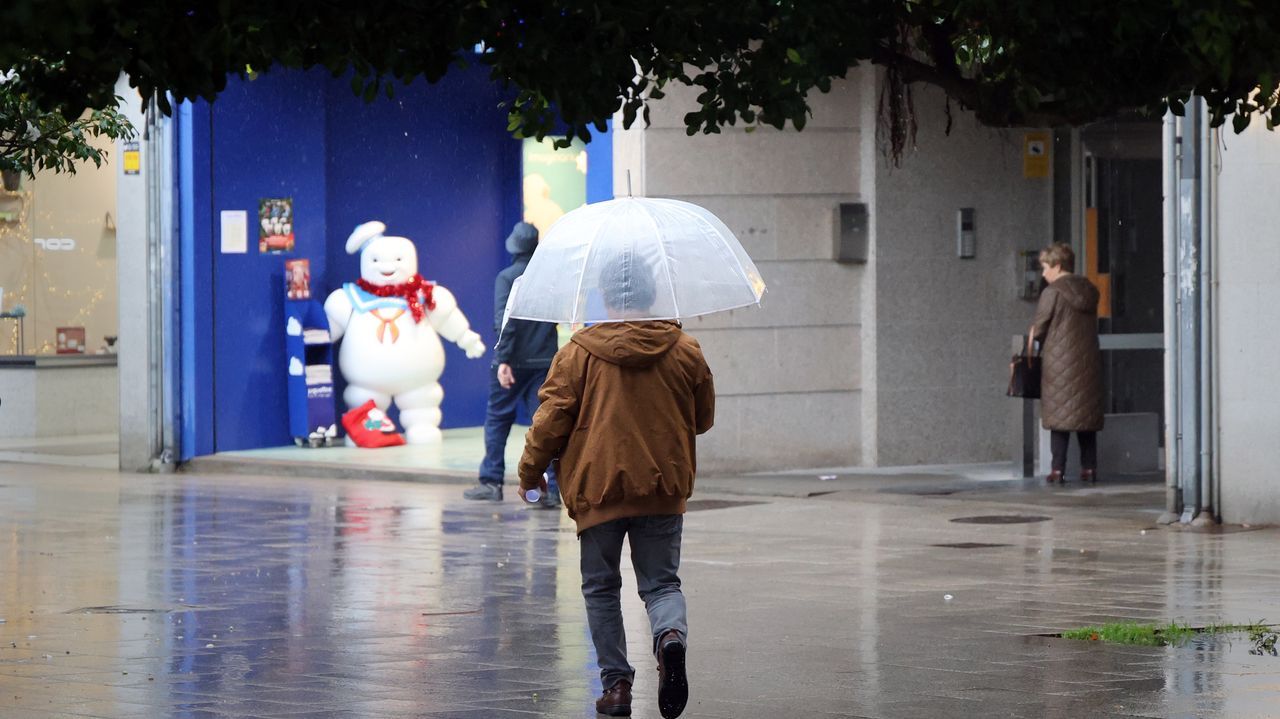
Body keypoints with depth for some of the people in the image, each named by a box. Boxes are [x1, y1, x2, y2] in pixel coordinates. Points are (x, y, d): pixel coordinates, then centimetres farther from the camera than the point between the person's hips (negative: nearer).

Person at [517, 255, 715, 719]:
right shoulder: (685, 352, 2)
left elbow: (552, 419, -4)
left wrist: (530, 470, 11)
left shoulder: (578, 353, -6)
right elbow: (704, 418, 13)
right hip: (664, 489, 2)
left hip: (598, 488, -1)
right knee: (661, 582, 8)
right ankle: (671, 634, -24)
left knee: (601, 588, 11)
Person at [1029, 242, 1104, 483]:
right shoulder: (1089, 291, 10)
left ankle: (1058, 469, -6)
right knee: (1086, 417, 10)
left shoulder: (1052, 292, -9)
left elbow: (1039, 327, -8)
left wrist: (1031, 337, 13)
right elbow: (1091, 325, 15)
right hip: (1088, 361, 5)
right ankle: (1089, 468, 8)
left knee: (1059, 416, -2)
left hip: (1059, 361, -5)